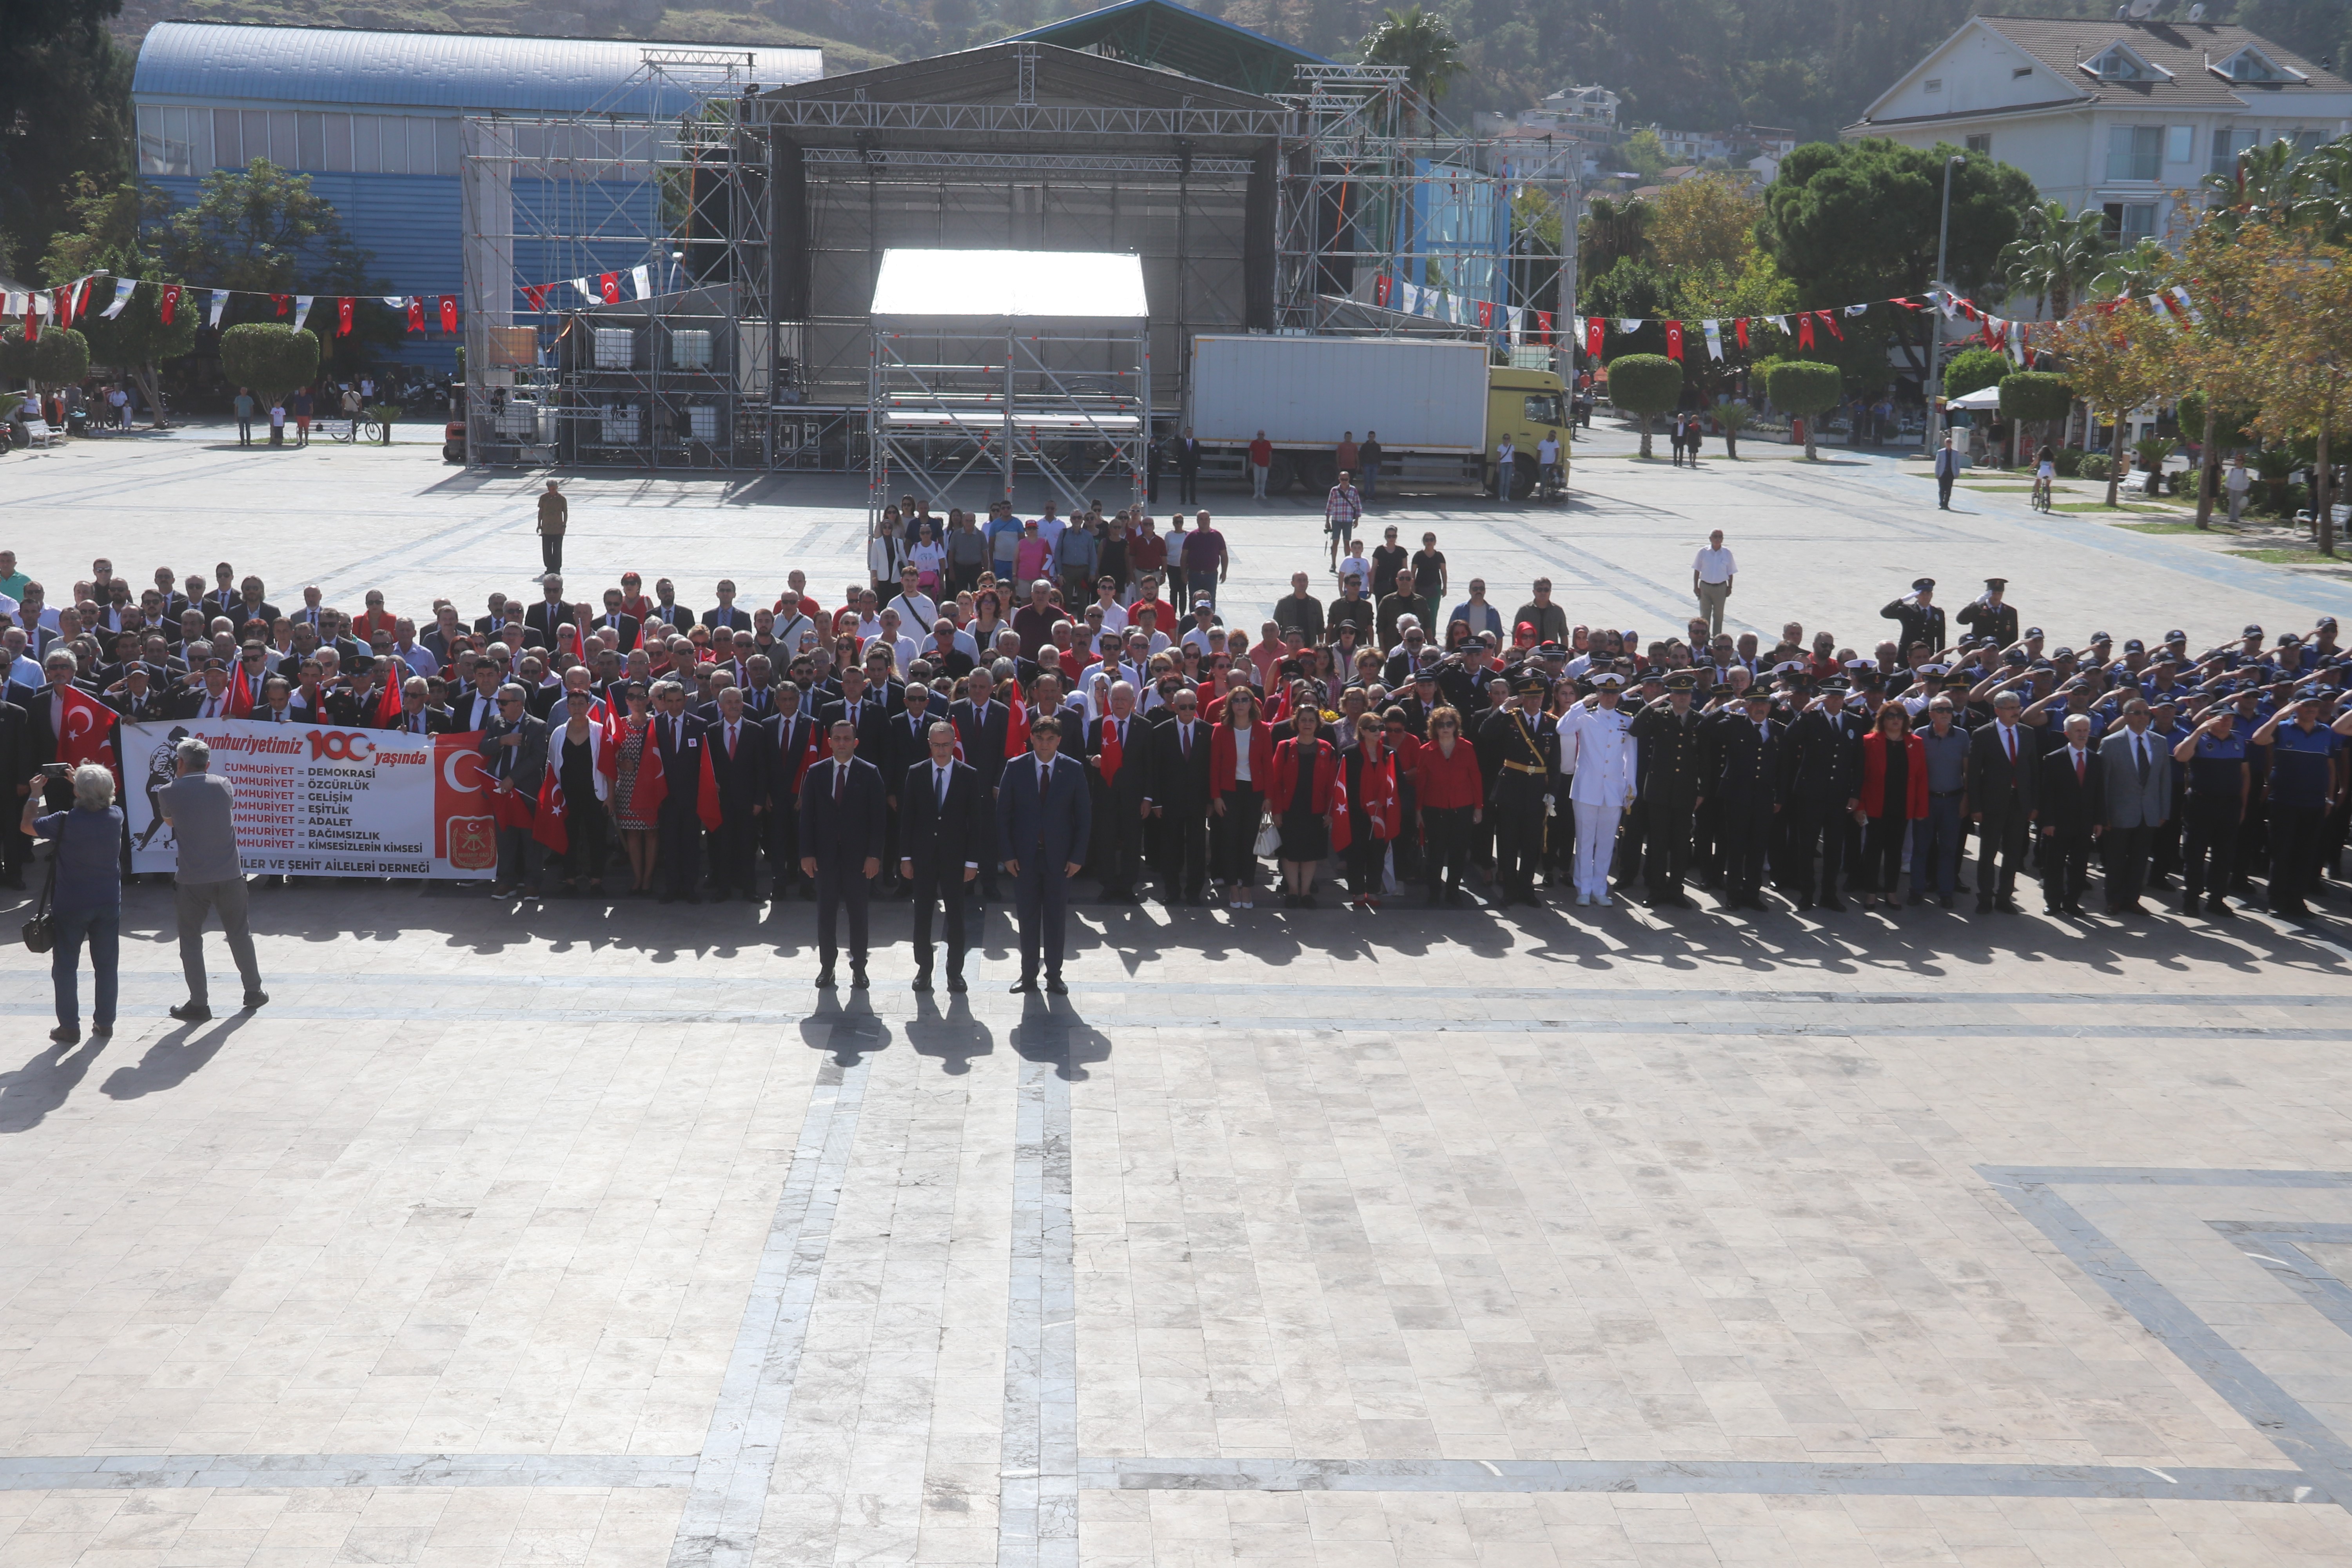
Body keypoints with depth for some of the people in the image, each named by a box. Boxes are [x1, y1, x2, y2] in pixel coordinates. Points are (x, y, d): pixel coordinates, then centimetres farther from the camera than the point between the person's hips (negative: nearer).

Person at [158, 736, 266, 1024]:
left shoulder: (168, 792, -6)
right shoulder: (224, 785, 0)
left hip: (192, 879, -2)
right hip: (230, 875, 3)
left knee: (191, 940, 9)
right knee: (239, 934, 17)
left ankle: (198, 1003, 10)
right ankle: (254, 991, 26)